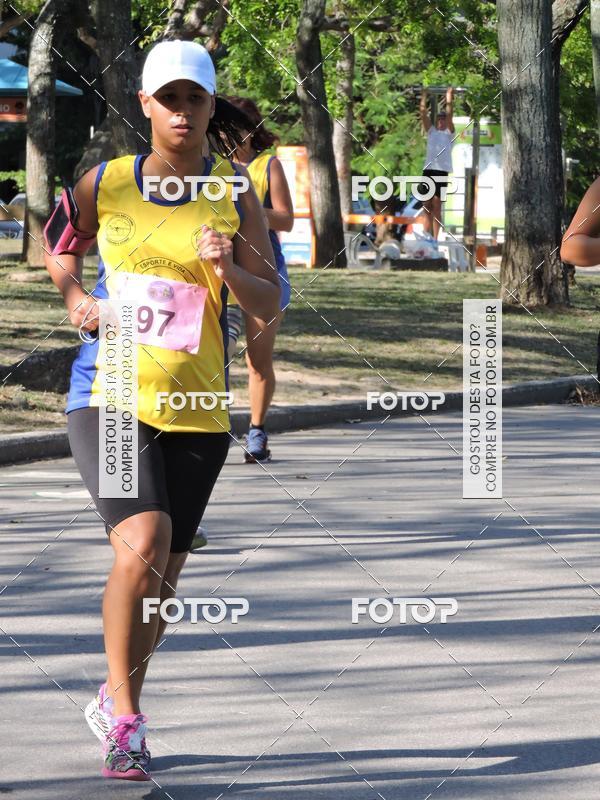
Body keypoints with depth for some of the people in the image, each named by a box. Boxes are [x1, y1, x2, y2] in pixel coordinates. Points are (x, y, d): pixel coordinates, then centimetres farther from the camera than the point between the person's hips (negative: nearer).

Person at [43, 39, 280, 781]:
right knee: (141, 545, -23)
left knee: (160, 577, 10)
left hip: (195, 411, 2)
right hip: (109, 395, -2)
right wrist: (71, 297, 4)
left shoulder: (234, 196, 2)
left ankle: (115, 701, 36)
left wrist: (228, 271, -18)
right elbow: (59, 244, 23)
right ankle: (126, 716, -9)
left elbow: (270, 304, 1)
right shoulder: (104, 184, 3)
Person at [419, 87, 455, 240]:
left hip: (442, 171, -4)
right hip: (428, 169, 4)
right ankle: (428, 235, 9)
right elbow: (423, 112, 14)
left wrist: (449, 97, 0)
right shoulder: (431, 131, 20)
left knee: (436, 205, -7)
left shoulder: (449, 133, 10)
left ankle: (435, 238, -8)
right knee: (426, 205, 4)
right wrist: (424, 96, 12)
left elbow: (449, 114, -1)